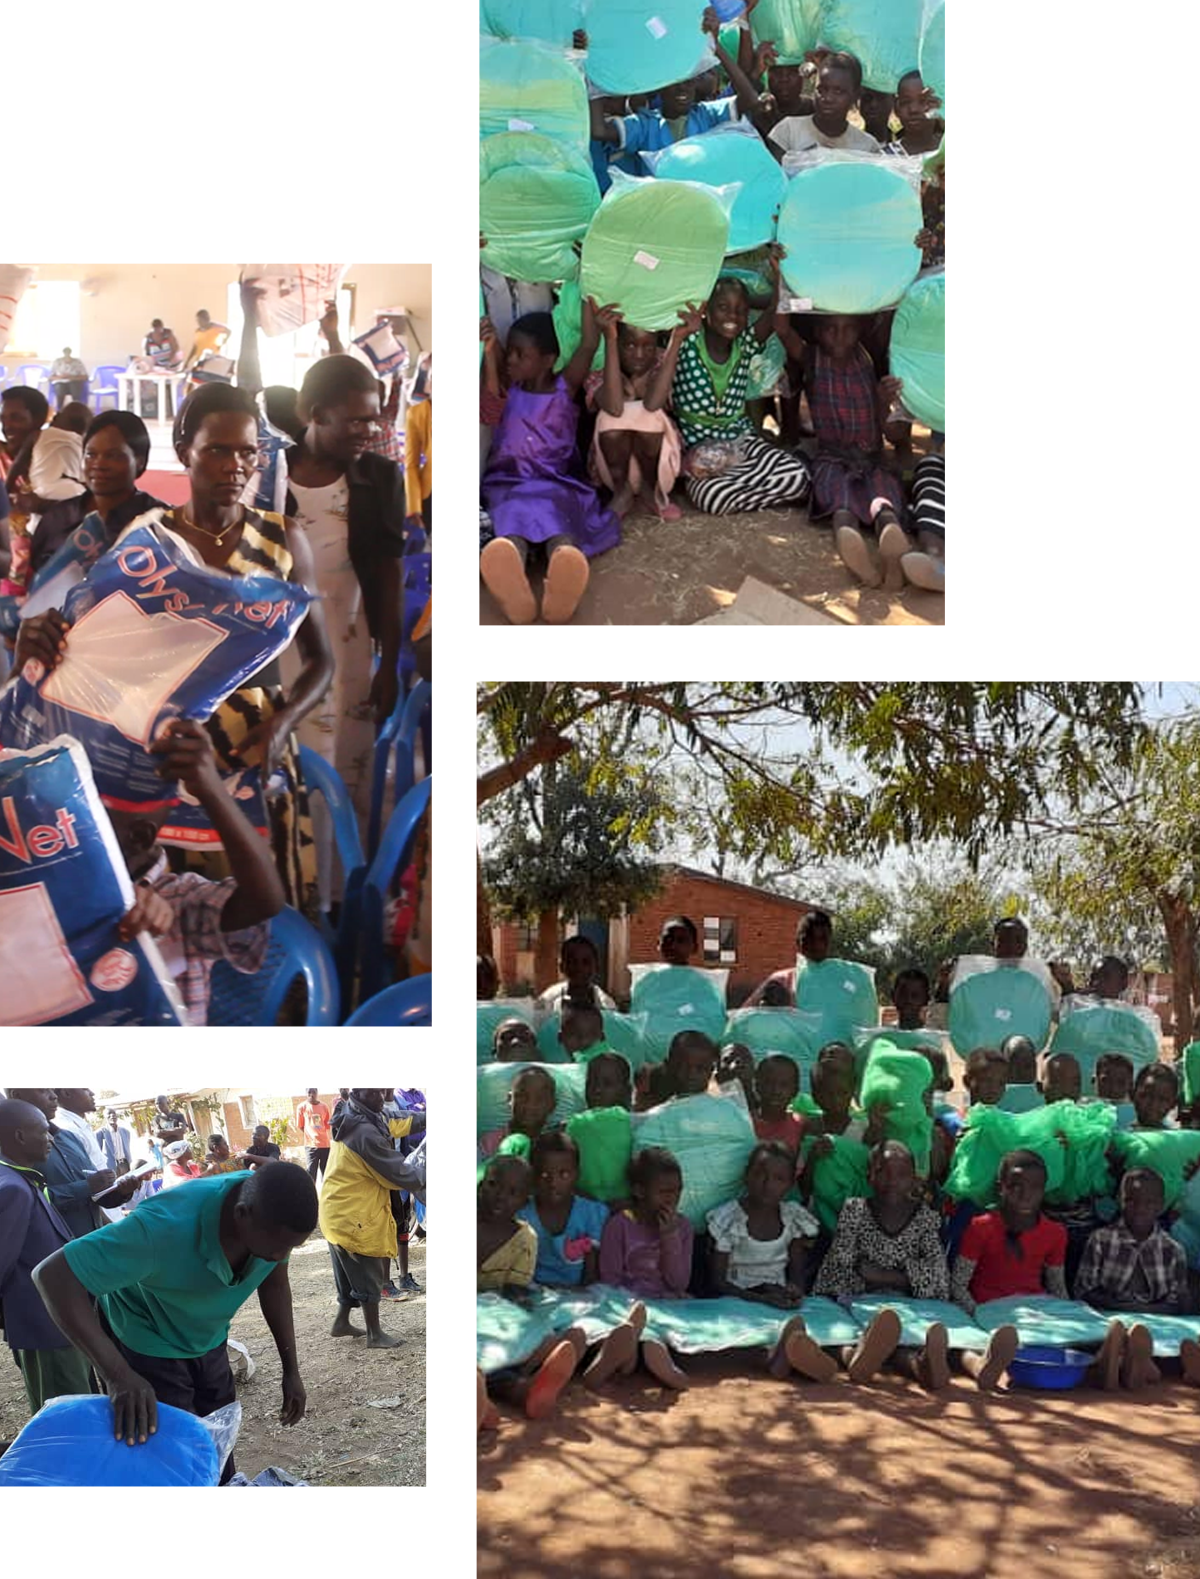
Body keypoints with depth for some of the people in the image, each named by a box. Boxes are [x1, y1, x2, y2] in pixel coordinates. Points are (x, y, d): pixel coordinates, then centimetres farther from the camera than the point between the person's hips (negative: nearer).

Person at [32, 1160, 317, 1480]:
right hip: (146, 1346, -5)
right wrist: (118, 1374, -47)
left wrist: (291, 1370, 1)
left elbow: (274, 1283, -1)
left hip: (208, 1343, 5)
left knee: (220, 1458, 14)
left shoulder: (272, 1217, -22)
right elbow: (54, 1275, -42)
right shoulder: (166, 1227, -41)